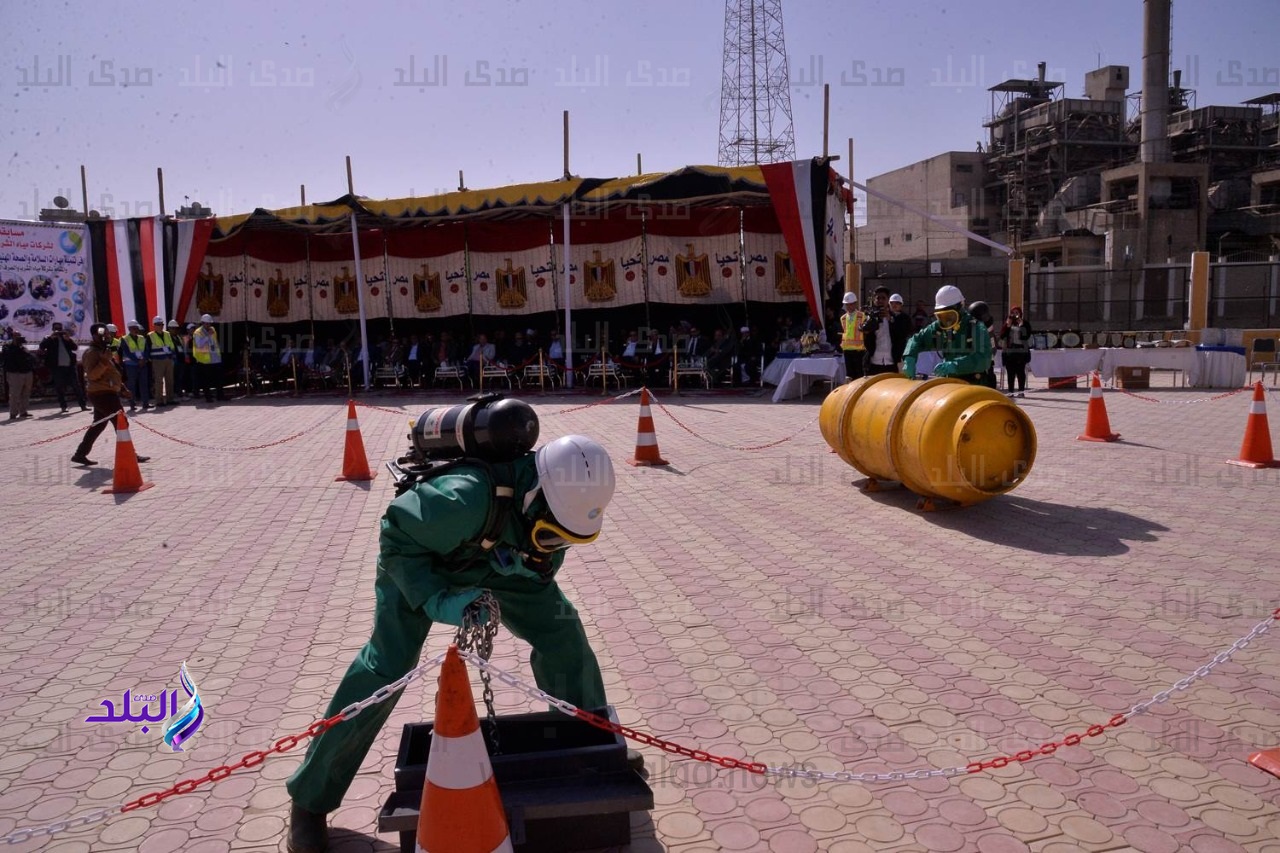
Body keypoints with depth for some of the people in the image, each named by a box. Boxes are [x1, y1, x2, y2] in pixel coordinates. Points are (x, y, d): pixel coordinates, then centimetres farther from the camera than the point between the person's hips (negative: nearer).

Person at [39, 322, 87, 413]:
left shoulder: (66, 338, 15)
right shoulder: (50, 340, 8)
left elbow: (75, 347, 3)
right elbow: (42, 346, -10)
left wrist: (68, 339, -12)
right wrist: (51, 337, -20)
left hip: (69, 366, 2)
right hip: (57, 367, -2)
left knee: (76, 386, 2)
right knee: (60, 388, -1)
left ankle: (83, 406, 4)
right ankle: (63, 407, 4)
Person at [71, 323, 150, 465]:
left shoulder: (102, 351, 19)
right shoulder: (92, 353, -14)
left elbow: (110, 373, 27)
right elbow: (92, 375, -26)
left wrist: (122, 387, 21)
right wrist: (104, 361, -34)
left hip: (105, 393, 11)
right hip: (103, 394, -11)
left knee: (98, 425, 15)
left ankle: (80, 454, 19)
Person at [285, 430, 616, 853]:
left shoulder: (561, 494, -25)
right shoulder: (465, 498, -47)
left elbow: (546, 559, -2)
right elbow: (396, 535, -30)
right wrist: (433, 600, -37)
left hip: (498, 562, 5)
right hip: (420, 563, -5)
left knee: (562, 631, -3)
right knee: (384, 668, -14)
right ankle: (310, 799, 4)